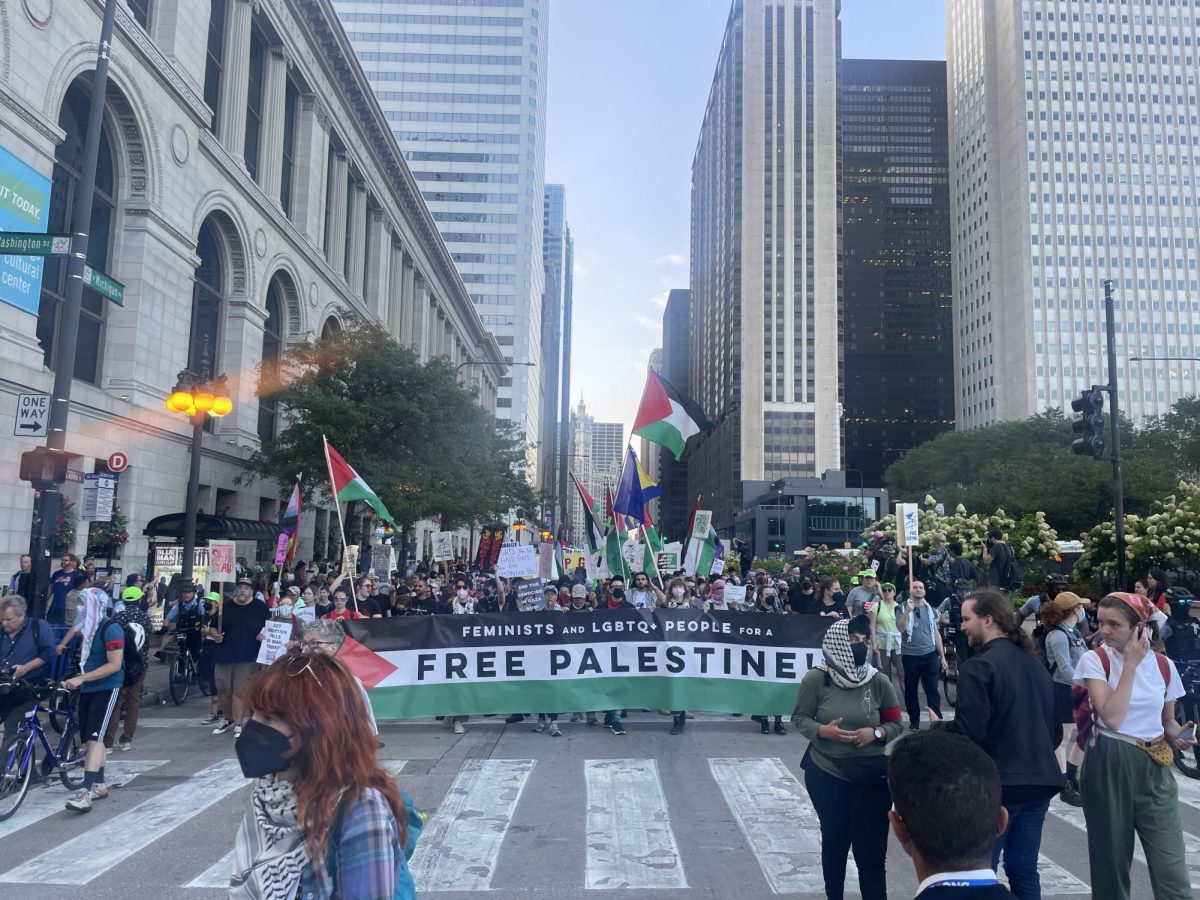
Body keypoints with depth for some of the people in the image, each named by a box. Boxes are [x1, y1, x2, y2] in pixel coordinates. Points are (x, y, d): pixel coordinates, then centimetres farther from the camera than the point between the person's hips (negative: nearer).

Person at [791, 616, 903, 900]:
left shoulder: (879, 681, -7)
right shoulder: (816, 678, -11)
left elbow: (896, 725, 2)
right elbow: (800, 718, -3)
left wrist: (876, 733, -17)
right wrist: (823, 730, -21)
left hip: (872, 776, 0)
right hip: (827, 774, 0)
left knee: (871, 848, 1)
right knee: (834, 841, 18)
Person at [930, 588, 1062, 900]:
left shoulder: (979, 666, -16)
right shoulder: (1036, 664, 10)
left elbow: (968, 732, -20)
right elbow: (1055, 728, 17)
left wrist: (938, 725, -1)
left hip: (997, 782, -8)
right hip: (1039, 779, 8)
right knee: (1024, 869, 15)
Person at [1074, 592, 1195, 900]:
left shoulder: (1164, 665, 3)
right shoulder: (1095, 660, -8)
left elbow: (1167, 720, 17)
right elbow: (1112, 718, -21)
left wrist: (1179, 736, -6)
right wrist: (1131, 664, -17)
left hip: (1155, 767, 3)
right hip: (1108, 767, -2)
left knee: (1172, 871, -3)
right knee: (1112, 861, 8)